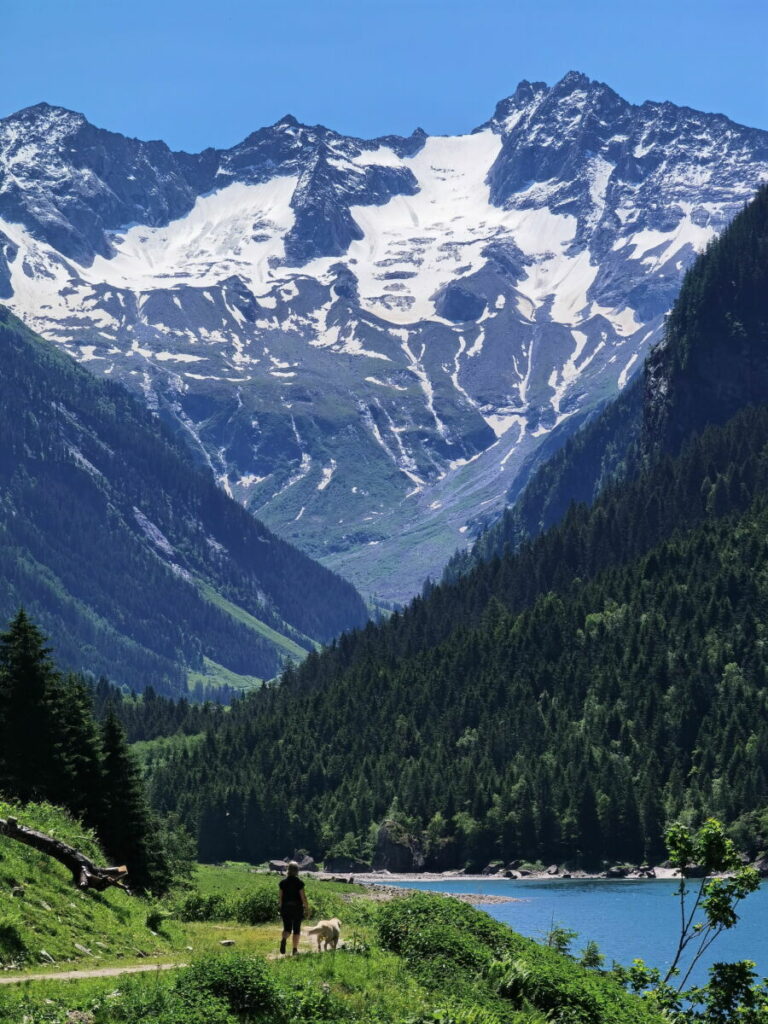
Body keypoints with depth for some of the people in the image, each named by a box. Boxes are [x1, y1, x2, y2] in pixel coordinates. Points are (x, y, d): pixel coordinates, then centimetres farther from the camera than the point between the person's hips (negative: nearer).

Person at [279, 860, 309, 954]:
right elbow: (303, 897, -10)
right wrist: (307, 909, -1)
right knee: (296, 929, 9)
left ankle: (283, 940, -23)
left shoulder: (283, 882, 0)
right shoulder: (299, 882, -10)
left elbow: (281, 896, 3)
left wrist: (281, 908, 13)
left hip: (285, 907, 2)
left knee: (287, 928, 8)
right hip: (297, 907, -2)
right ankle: (295, 949, 11)